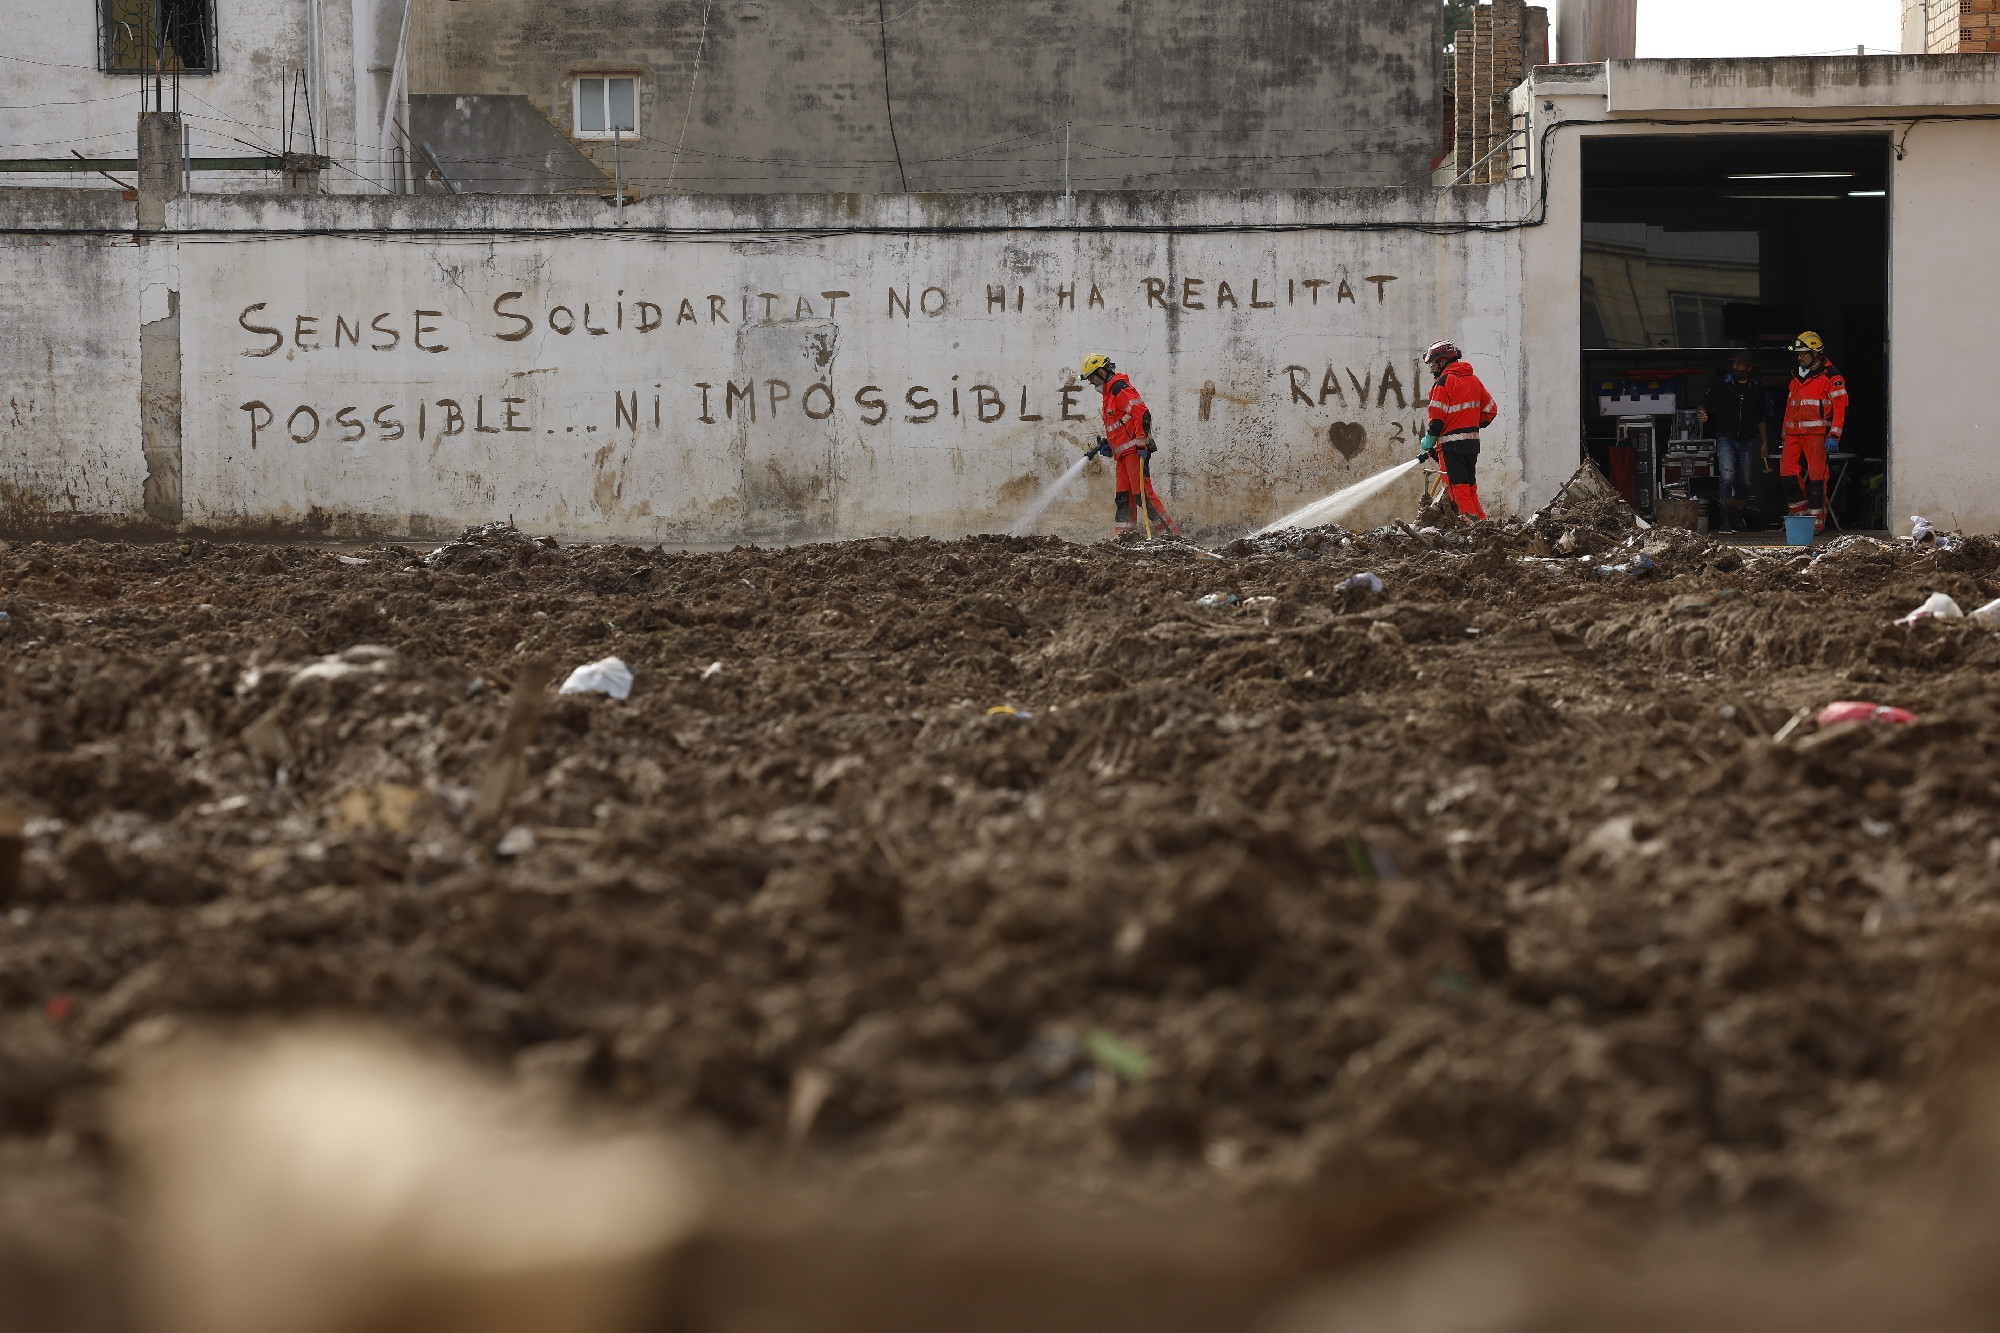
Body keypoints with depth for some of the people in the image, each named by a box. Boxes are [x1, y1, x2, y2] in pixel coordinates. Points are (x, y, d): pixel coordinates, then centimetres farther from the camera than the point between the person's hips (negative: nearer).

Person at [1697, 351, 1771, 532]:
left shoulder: (1757, 387, 9)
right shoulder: (1723, 383, 1)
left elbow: (1761, 418, 16)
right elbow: (1707, 402, 2)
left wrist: (1764, 443, 16)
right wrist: (1701, 411, -23)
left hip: (1746, 442, 3)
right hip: (1726, 439, -3)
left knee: (1744, 483, 5)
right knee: (1728, 477, -19)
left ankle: (1738, 517, 20)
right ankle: (1726, 522, -16)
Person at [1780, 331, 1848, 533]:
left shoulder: (1830, 376, -3)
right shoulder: (1797, 376, 20)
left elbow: (1841, 406, -7)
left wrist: (1834, 436, -14)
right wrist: (1785, 435, 21)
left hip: (1817, 434, -7)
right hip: (1794, 434, 7)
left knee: (1816, 477, -7)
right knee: (1787, 472, -2)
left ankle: (1817, 521, -2)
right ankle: (1800, 514, 9)